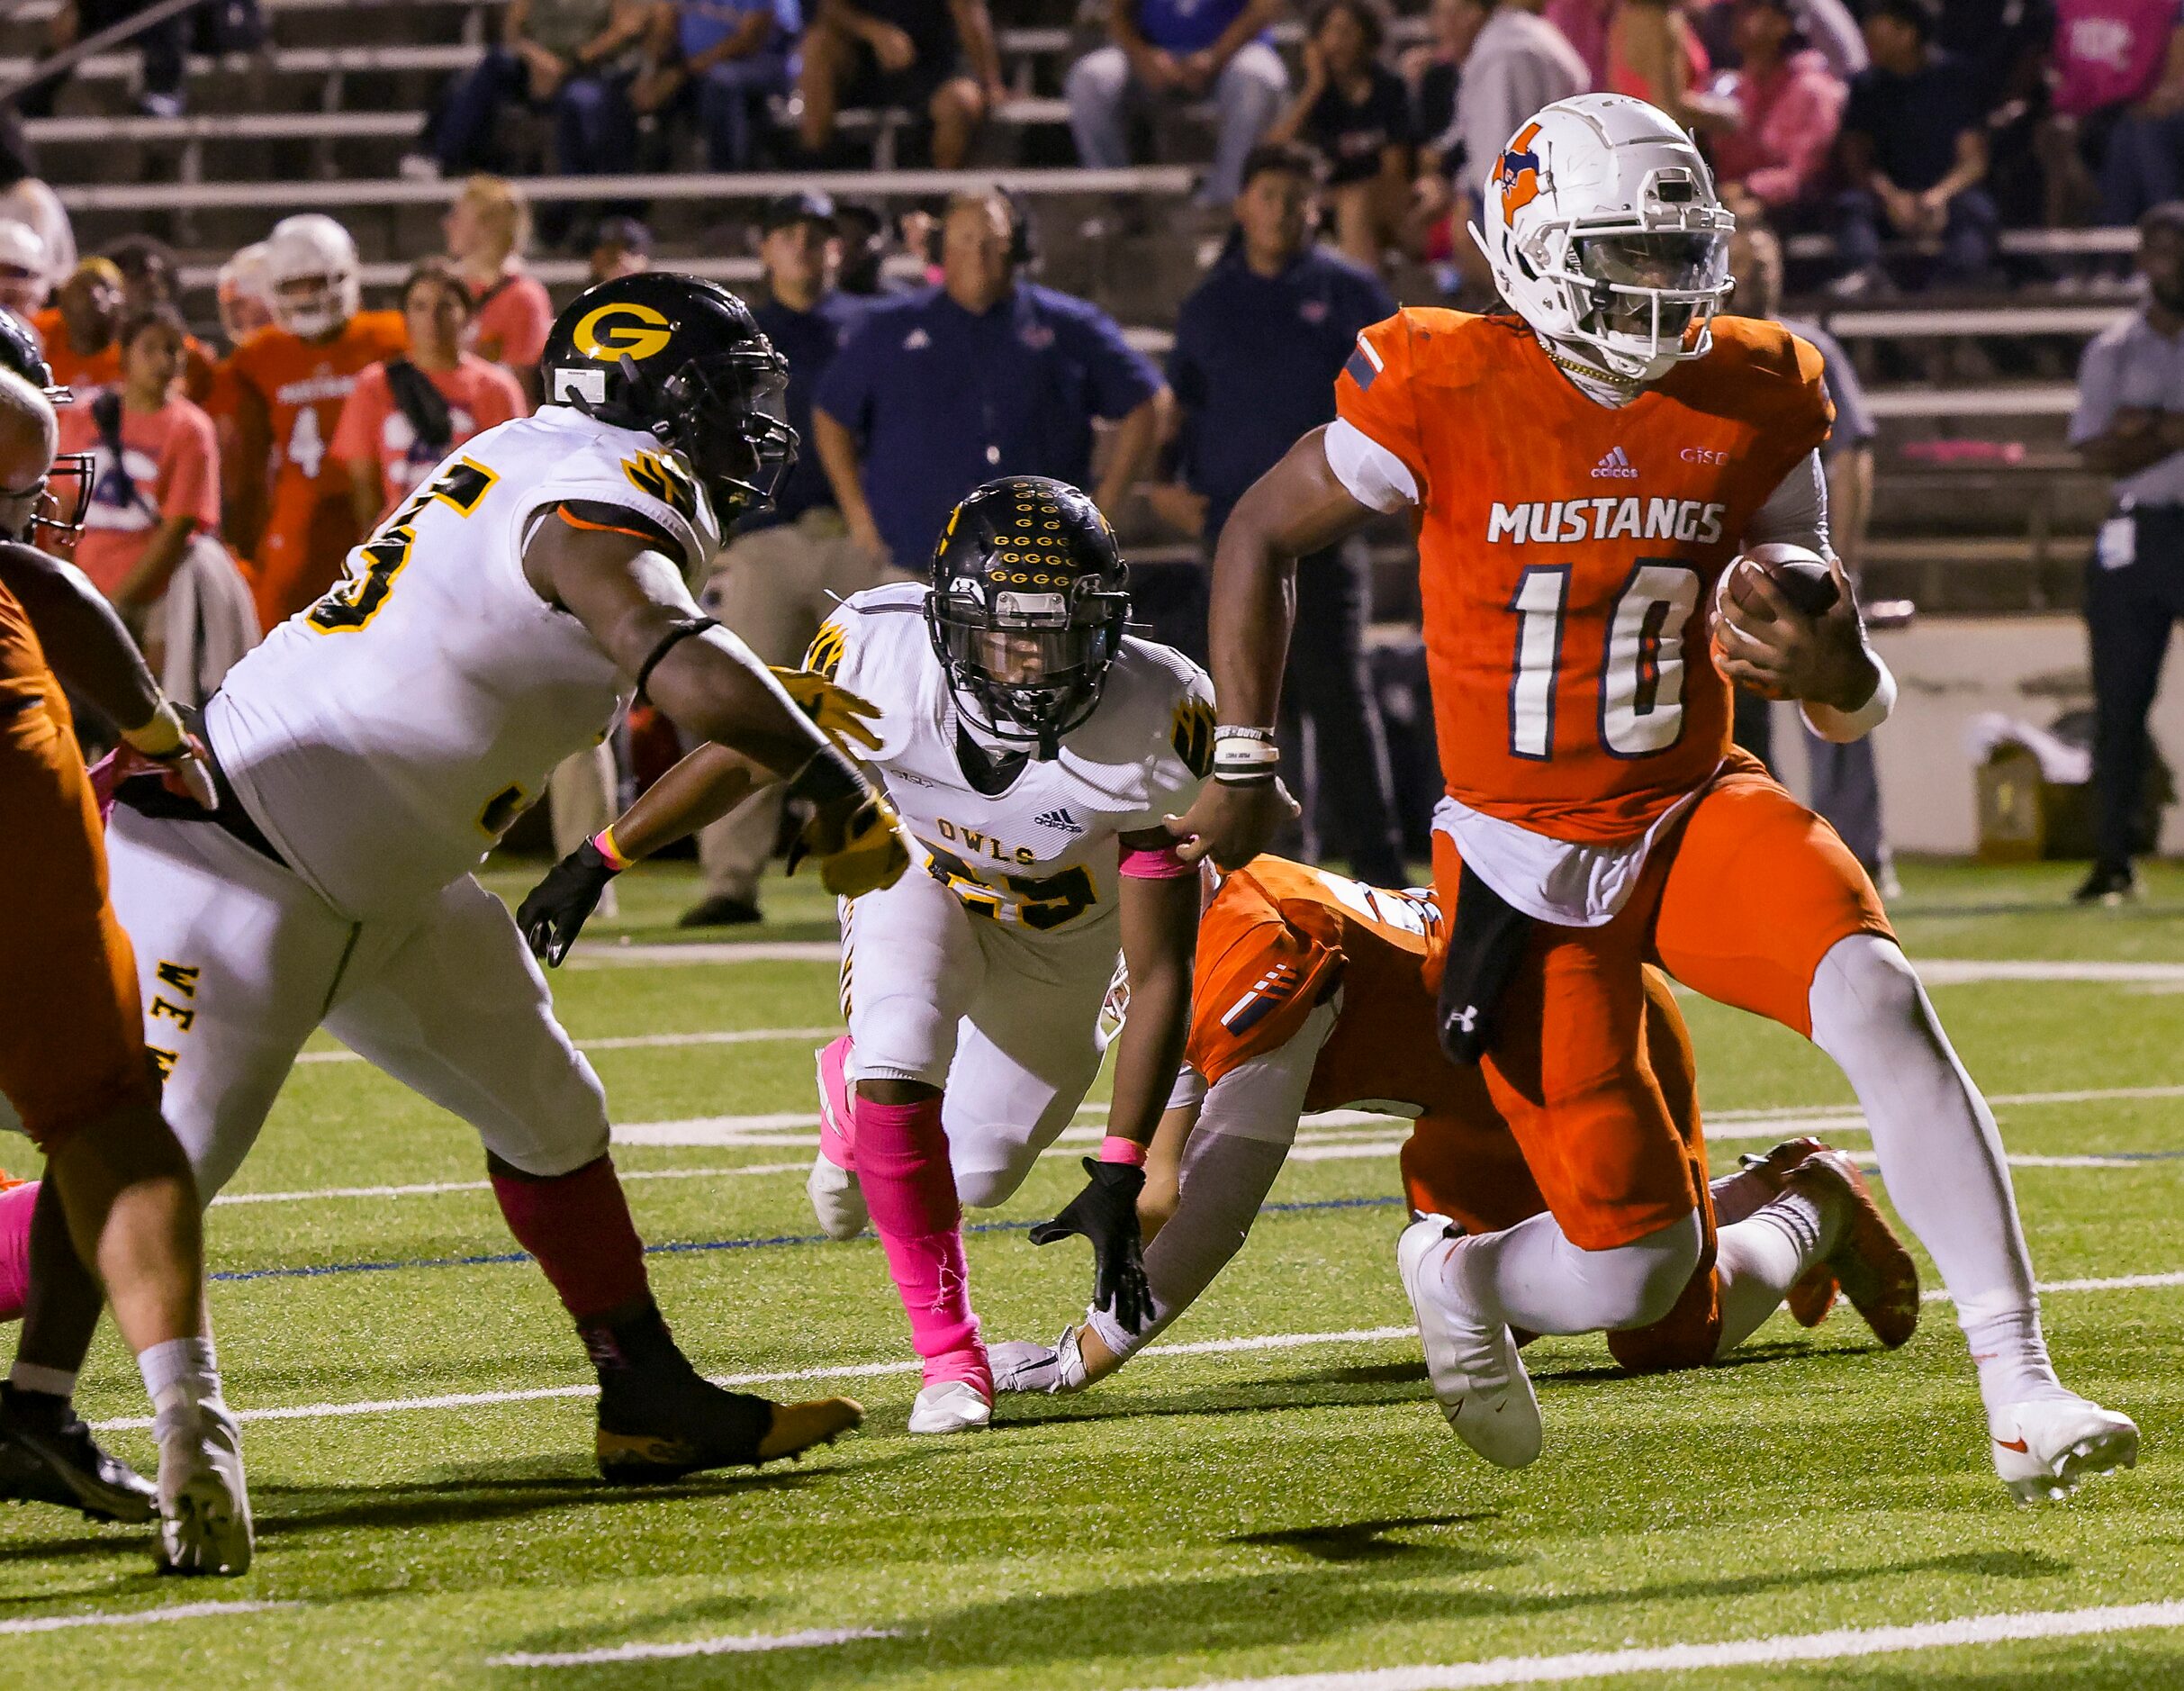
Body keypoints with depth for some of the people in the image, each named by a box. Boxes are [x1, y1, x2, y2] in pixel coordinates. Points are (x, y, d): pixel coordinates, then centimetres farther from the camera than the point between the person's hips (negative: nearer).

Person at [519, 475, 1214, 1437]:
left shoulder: (1154, 726, -37)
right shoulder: (883, 654, -36)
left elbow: (1162, 973, -30)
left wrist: (1120, 1179, -34)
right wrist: (595, 866, -5)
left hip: (1069, 925, 0)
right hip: (923, 877, 0)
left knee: (974, 1176, 6)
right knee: (898, 1065, -27)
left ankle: (856, 1088, 43)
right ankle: (950, 1356, -8)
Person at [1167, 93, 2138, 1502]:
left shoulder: (1752, 406, -4)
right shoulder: (1448, 397, -13)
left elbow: (1854, 696, 0)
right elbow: (1261, 537, 4)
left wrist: (1836, 675, -25)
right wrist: (1242, 762, 3)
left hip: (1698, 811, 2)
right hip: (1526, 863, -2)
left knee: (1877, 998, -30)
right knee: (1632, 1271, -6)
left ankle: (2020, 1387, -29)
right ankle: (1459, 1276, 31)